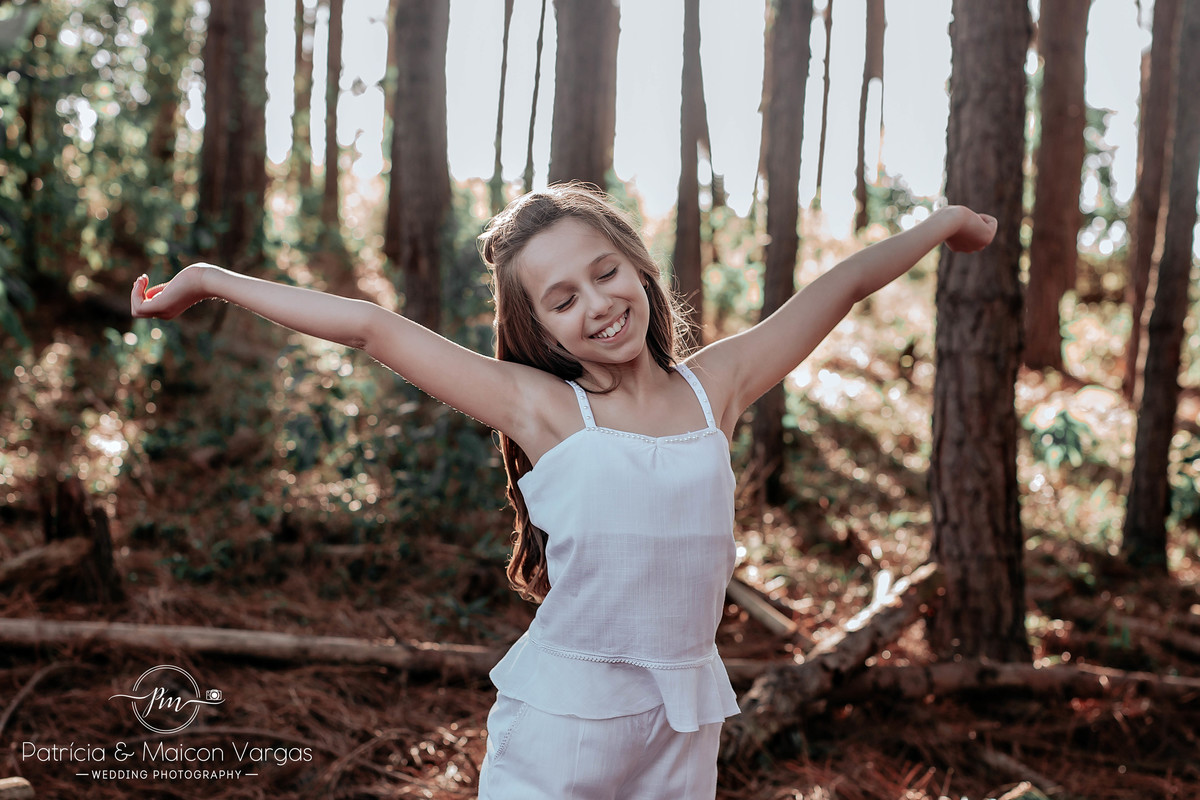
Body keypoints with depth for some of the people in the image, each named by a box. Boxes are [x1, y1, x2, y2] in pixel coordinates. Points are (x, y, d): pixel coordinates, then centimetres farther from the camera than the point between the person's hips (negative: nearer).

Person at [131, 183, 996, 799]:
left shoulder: (713, 389, 1)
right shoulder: (542, 407, -6)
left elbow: (839, 286, 11)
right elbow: (372, 325, -7)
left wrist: (942, 224, 22)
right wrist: (211, 280, -4)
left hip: (684, 729, 3)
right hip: (558, 722, -3)